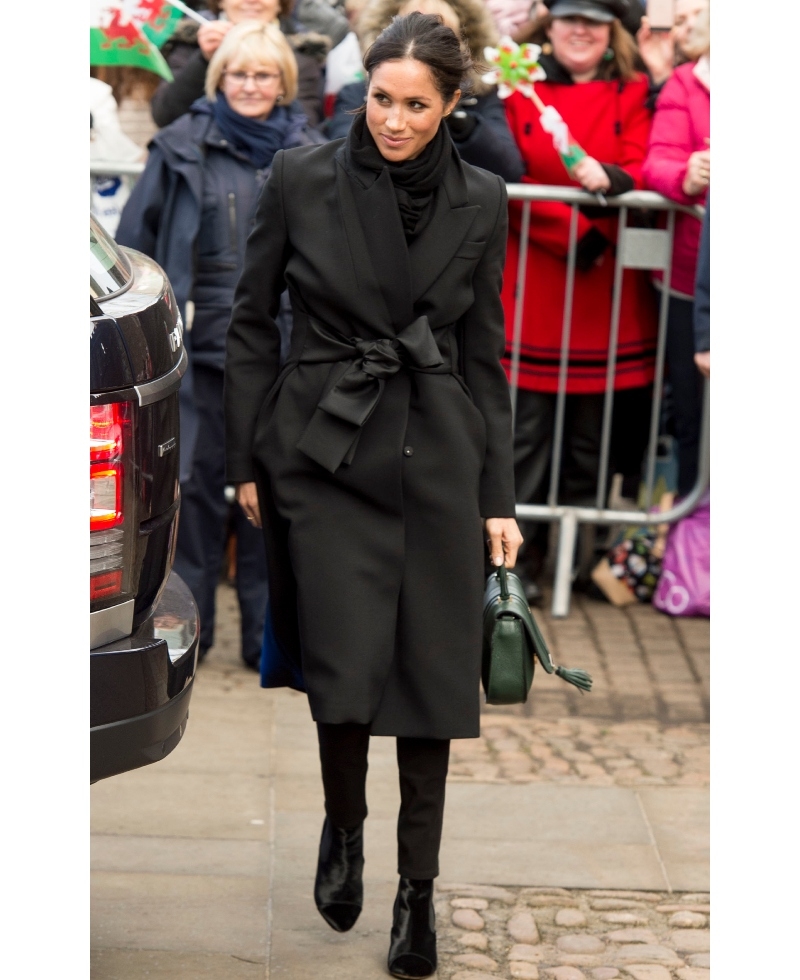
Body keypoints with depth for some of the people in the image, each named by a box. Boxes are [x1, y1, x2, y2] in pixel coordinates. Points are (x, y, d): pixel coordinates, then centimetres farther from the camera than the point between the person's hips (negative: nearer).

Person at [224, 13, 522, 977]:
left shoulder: (480, 202, 2)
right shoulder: (300, 180, -3)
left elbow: (484, 352, 7)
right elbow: (250, 323, 4)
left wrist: (499, 496, 4)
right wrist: (245, 459, 1)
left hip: (438, 460, 1)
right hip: (325, 452, -1)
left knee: (434, 675, 1)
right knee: (346, 670, -6)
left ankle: (418, 887, 15)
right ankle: (343, 827, 25)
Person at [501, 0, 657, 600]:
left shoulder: (631, 95, 11)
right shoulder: (520, 90, 7)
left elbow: (641, 173, -3)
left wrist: (609, 179, -26)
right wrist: (578, 235, -15)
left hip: (607, 290, 1)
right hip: (532, 283, -1)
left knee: (593, 433, 6)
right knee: (527, 432, -2)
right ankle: (520, 563, 5)